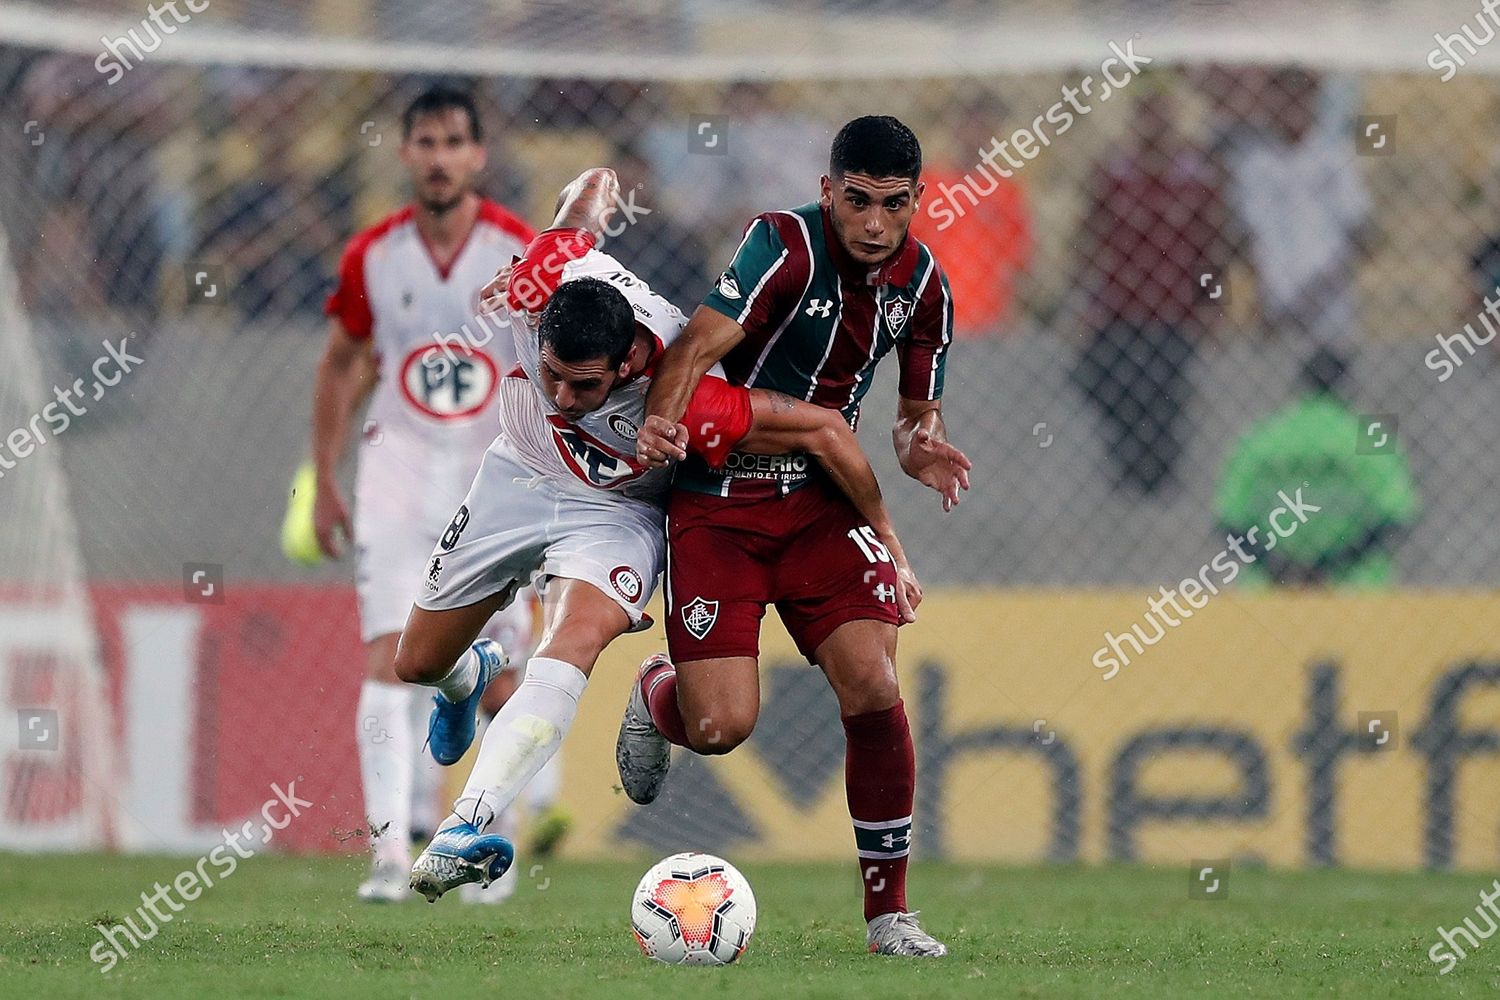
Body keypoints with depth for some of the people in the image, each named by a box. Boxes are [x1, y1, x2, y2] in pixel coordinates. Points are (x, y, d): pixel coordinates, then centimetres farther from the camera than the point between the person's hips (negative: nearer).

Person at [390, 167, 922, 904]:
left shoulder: (678, 401, -40)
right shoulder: (541, 286, -32)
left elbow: (820, 429, -31)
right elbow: (595, 187, -11)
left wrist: (886, 542, -22)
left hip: (616, 511, -4)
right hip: (521, 477, 4)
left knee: (571, 650, -34)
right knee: (417, 664, 14)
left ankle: (464, 830, -44)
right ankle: (468, 679, 54)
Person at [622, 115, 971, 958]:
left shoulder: (922, 282, 1)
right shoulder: (785, 245, -16)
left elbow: (919, 413, 13)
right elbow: (701, 344, -26)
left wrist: (921, 447, -11)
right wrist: (663, 421, -45)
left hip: (823, 501, 4)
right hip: (720, 501, -4)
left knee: (874, 687, -16)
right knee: (723, 726, -13)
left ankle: (889, 911, -1)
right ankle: (659, 694, 28)